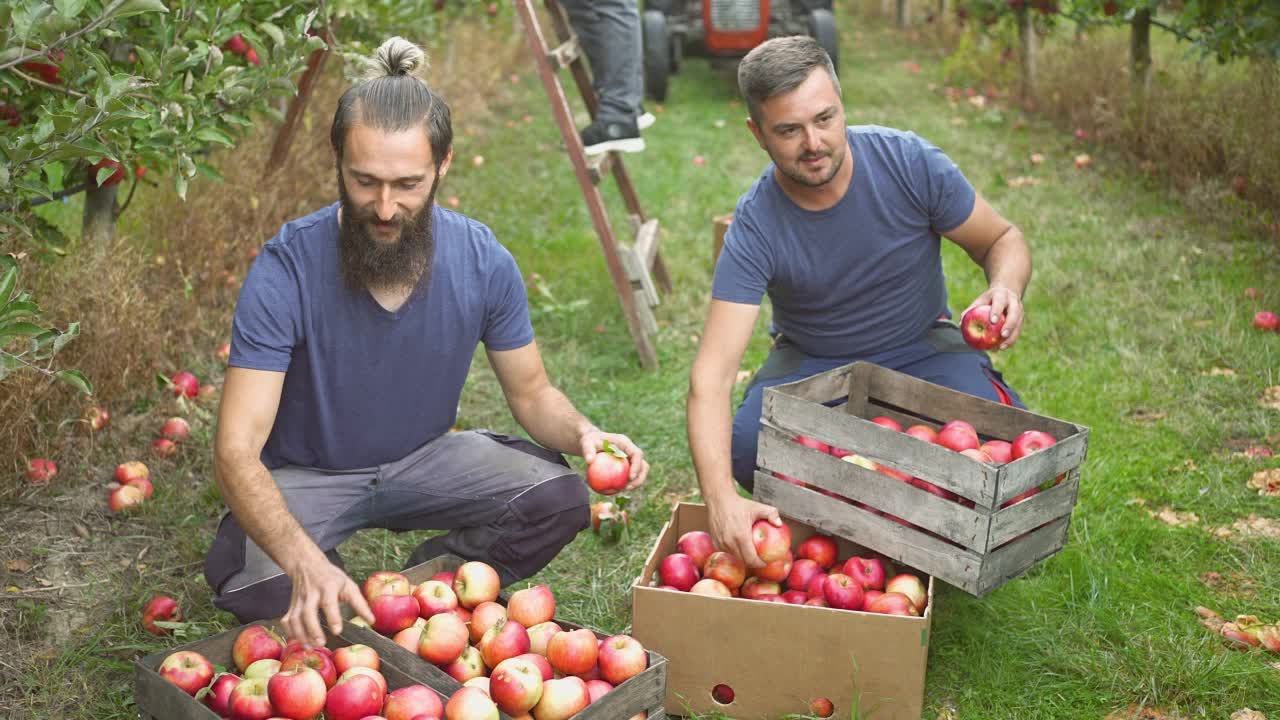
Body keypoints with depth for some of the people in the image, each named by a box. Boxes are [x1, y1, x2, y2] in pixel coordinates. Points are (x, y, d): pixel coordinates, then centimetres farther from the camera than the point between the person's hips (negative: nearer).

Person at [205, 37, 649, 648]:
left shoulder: (484, 262, -17)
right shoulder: (286, 270, -28)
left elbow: (531, 392, -2)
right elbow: (237, 450, -31)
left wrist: (582, 432, -27)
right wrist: (305, 562, -50)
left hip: (424, 459, 3)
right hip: (305, 475, -2)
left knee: (560, 499, -23)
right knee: (257, 590, -33)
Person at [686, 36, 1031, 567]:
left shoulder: (909, 162, -21)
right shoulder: (756, 227, -25)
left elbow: (1002, 238, -4)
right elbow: (712, 372, -32)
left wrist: (1006, 289, -31)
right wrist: (719, 497, -47)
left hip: (920, 346, 1)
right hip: (811, 360, -1)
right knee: (747, 450, -31)